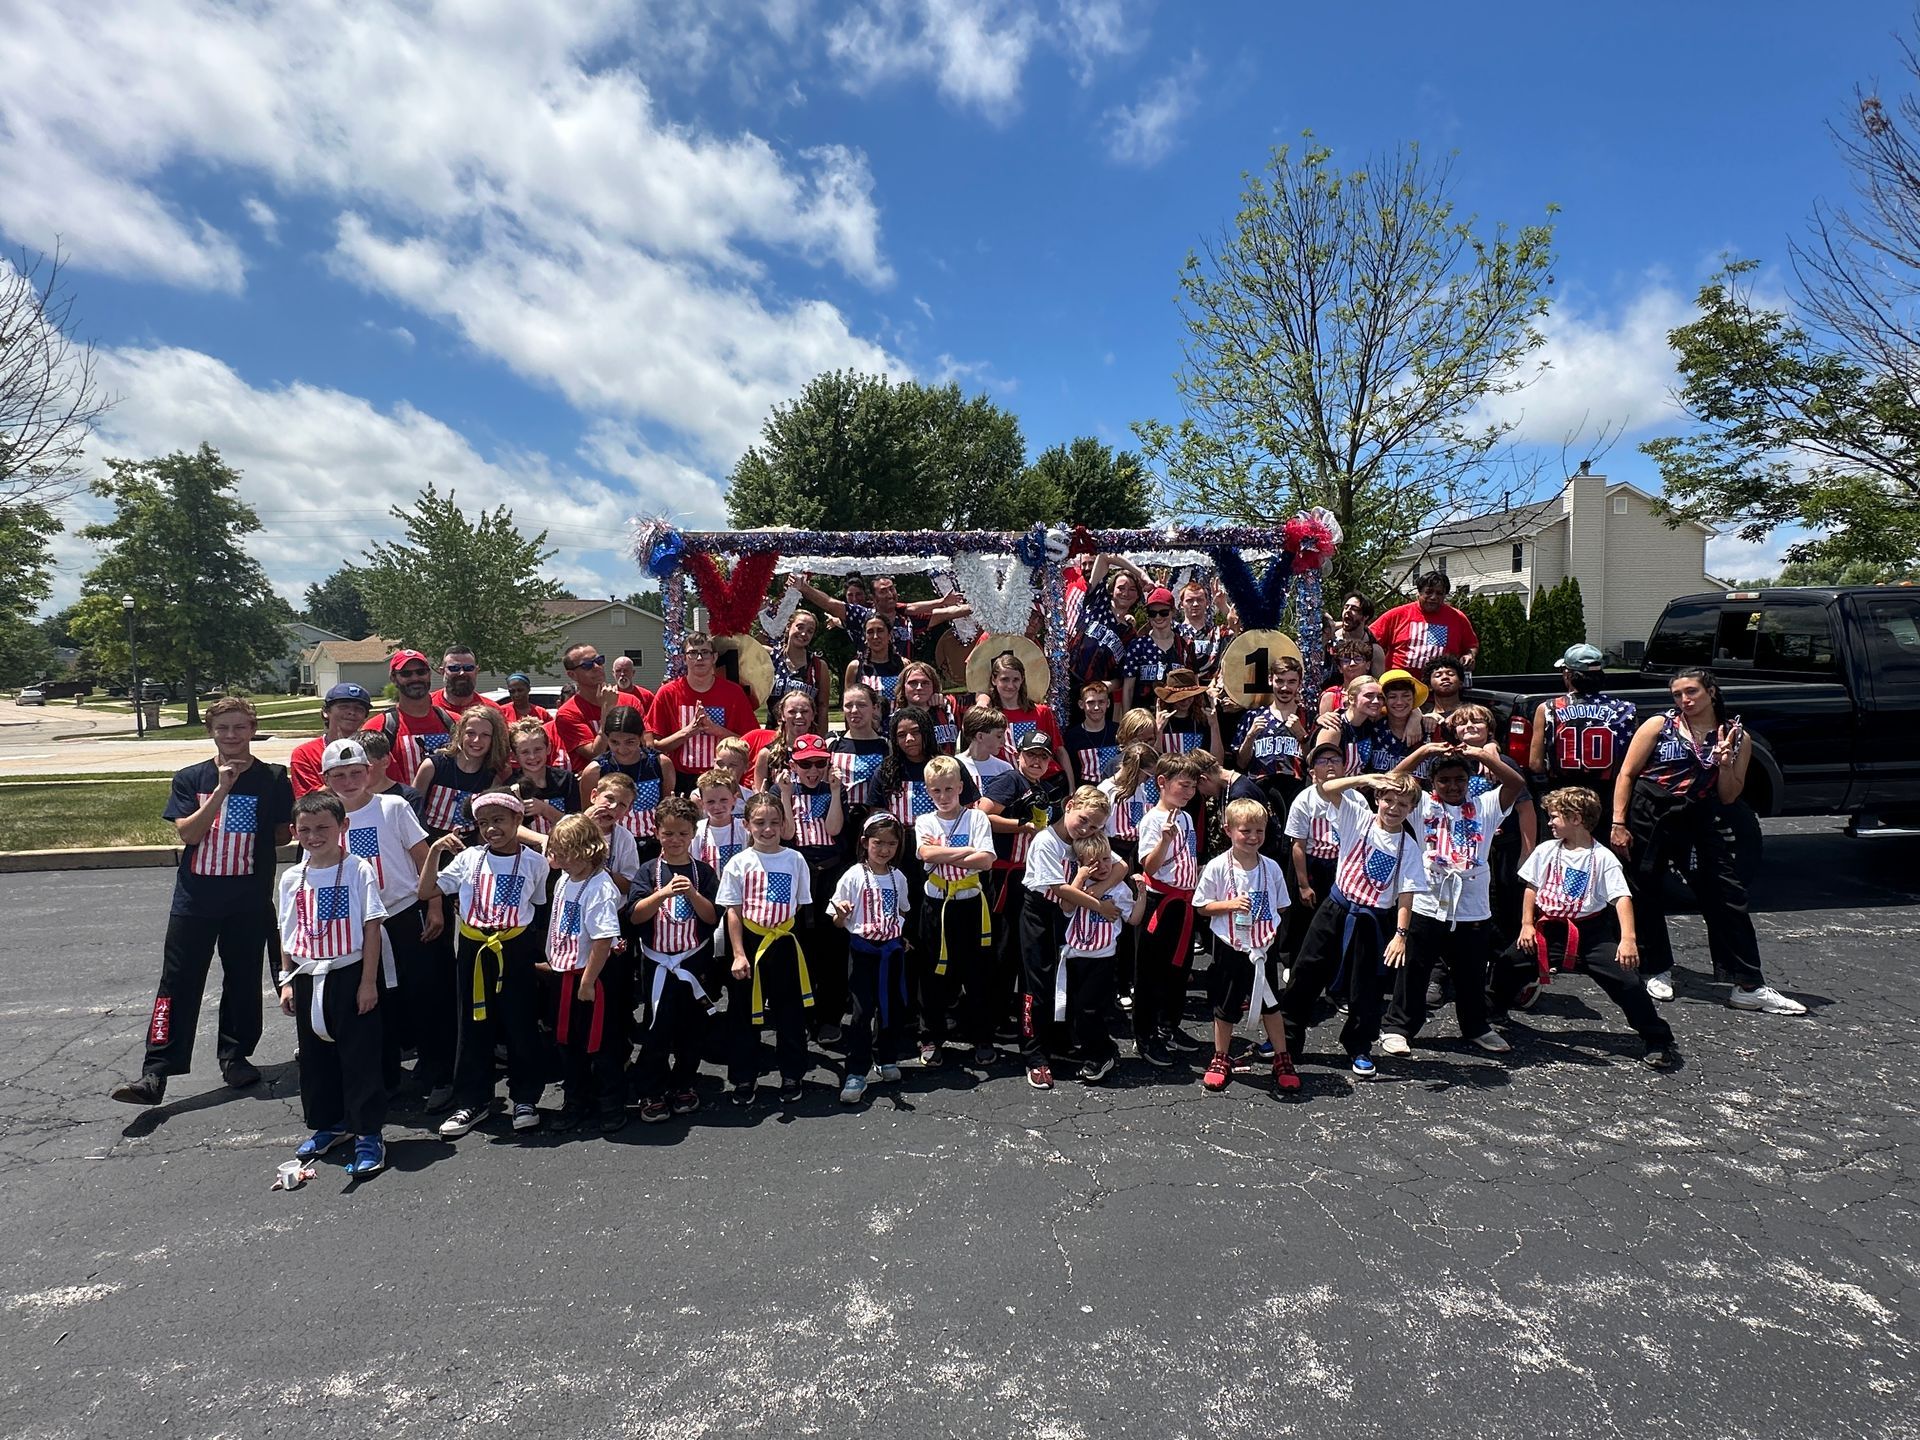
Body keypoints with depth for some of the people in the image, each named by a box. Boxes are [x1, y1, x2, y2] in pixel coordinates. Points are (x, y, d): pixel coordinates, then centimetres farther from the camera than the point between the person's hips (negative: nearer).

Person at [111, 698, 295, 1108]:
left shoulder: (272, 779, -1)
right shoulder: (190, 779, 2)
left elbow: (283, 833, 8)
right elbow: (187, 833, -11)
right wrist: (221, 790, -17)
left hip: (249, 901, 0)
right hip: (194, 899, 0)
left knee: (243, 980, 10)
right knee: (178, 982, 1)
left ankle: (235, 1055, 26)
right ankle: (155, 1073, 4)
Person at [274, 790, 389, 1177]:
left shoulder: (358, 871, -9)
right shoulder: (292, 878, 5)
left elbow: (371, 928, -9)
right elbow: (288, 935, 12)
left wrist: (368, 982, -12)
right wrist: (287, 981, 8)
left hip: (349, 975, -5)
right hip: (307, 979, 5)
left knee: (360, 1056, -1)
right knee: (315, 1057, 16)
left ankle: (368, 1135, 7)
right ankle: (326, 1124, 33)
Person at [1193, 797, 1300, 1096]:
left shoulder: (1271, 867, -3)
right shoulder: (1218, 867, -11)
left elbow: (1281, 907, 8)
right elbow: (1202, 906, -6)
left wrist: (1274, 934, -2)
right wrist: (1230, 905, -20)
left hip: (1264, 948, 2)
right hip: (1230, 949, -2)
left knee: (1270, 1004, 13)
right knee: (1226, 1006, 11)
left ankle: (1282, 1060, 28)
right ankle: (1221, 1059, 29)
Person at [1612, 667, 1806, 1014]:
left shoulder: (1737, 737, 8)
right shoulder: (1659, 725, 2)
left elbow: (1728, 798, 8)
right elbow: (1626, 774, 1)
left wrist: (1724, 762, -10)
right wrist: (1618, 823, -6)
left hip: (1701, 823, 1)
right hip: (1649, 820, -1)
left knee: (1729, 898, -4)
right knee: (1646, 897, 5)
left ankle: (1749, 986, 3)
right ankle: (1658, 971, 23)